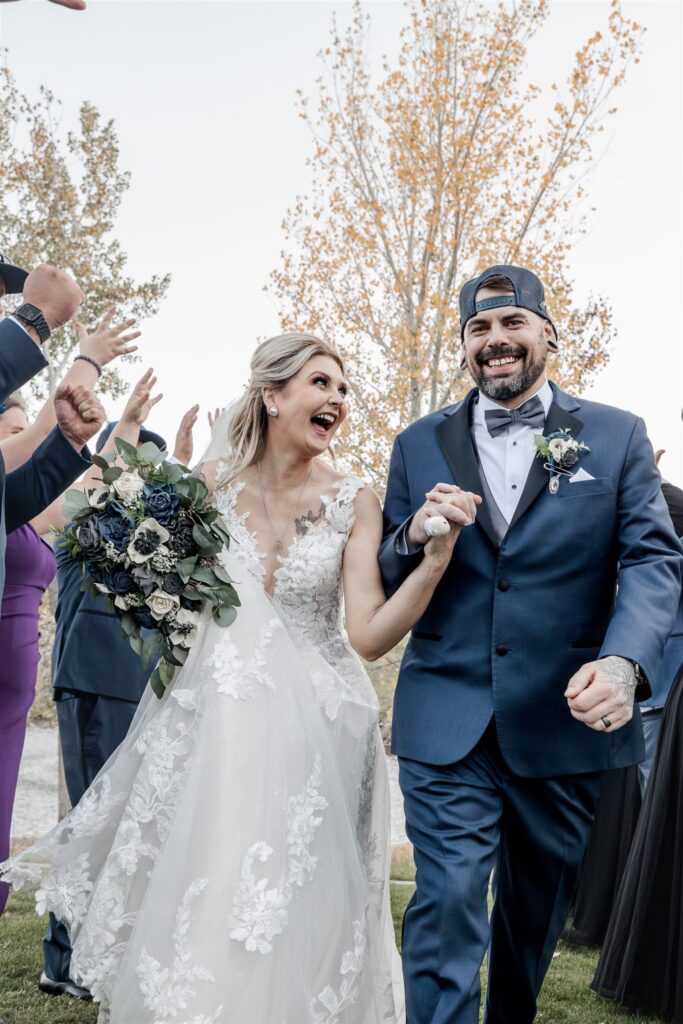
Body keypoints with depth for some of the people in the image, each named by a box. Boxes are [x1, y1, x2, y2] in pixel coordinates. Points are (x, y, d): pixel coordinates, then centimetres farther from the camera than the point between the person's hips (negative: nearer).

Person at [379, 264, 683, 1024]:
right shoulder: (419, 445, 6)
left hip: (565, 717, 1)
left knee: (539, 905, 19)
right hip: (448, 717, 0)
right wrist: (414, 537, -15)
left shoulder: (617, 436, 2)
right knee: (448, 904, -7)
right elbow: (386, 585, 8)